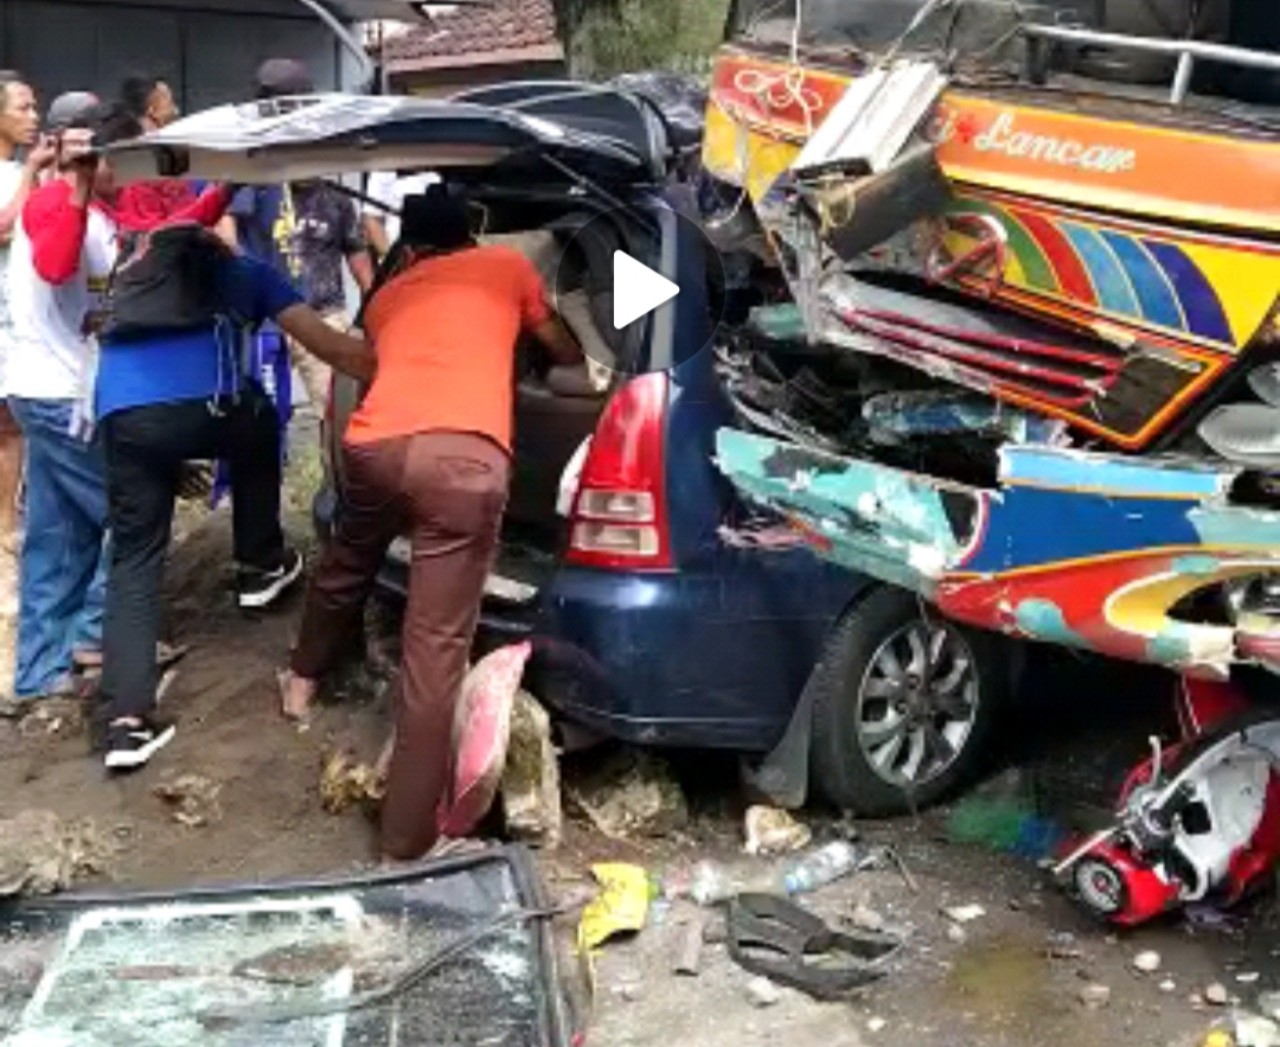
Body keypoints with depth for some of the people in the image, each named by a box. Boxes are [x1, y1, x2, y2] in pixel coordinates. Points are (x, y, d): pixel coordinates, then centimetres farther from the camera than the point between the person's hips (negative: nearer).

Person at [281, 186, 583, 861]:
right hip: (465, 457, -3)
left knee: (346, 566, 34)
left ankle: (303, 678, 60)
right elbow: (566, 355, 40)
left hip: (375, 444, 4)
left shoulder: (386, 296, 32)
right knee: (436, 648, -1)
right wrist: (551, 359, 63)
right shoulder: (508, 265, 27)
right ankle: (407, 841, 4)